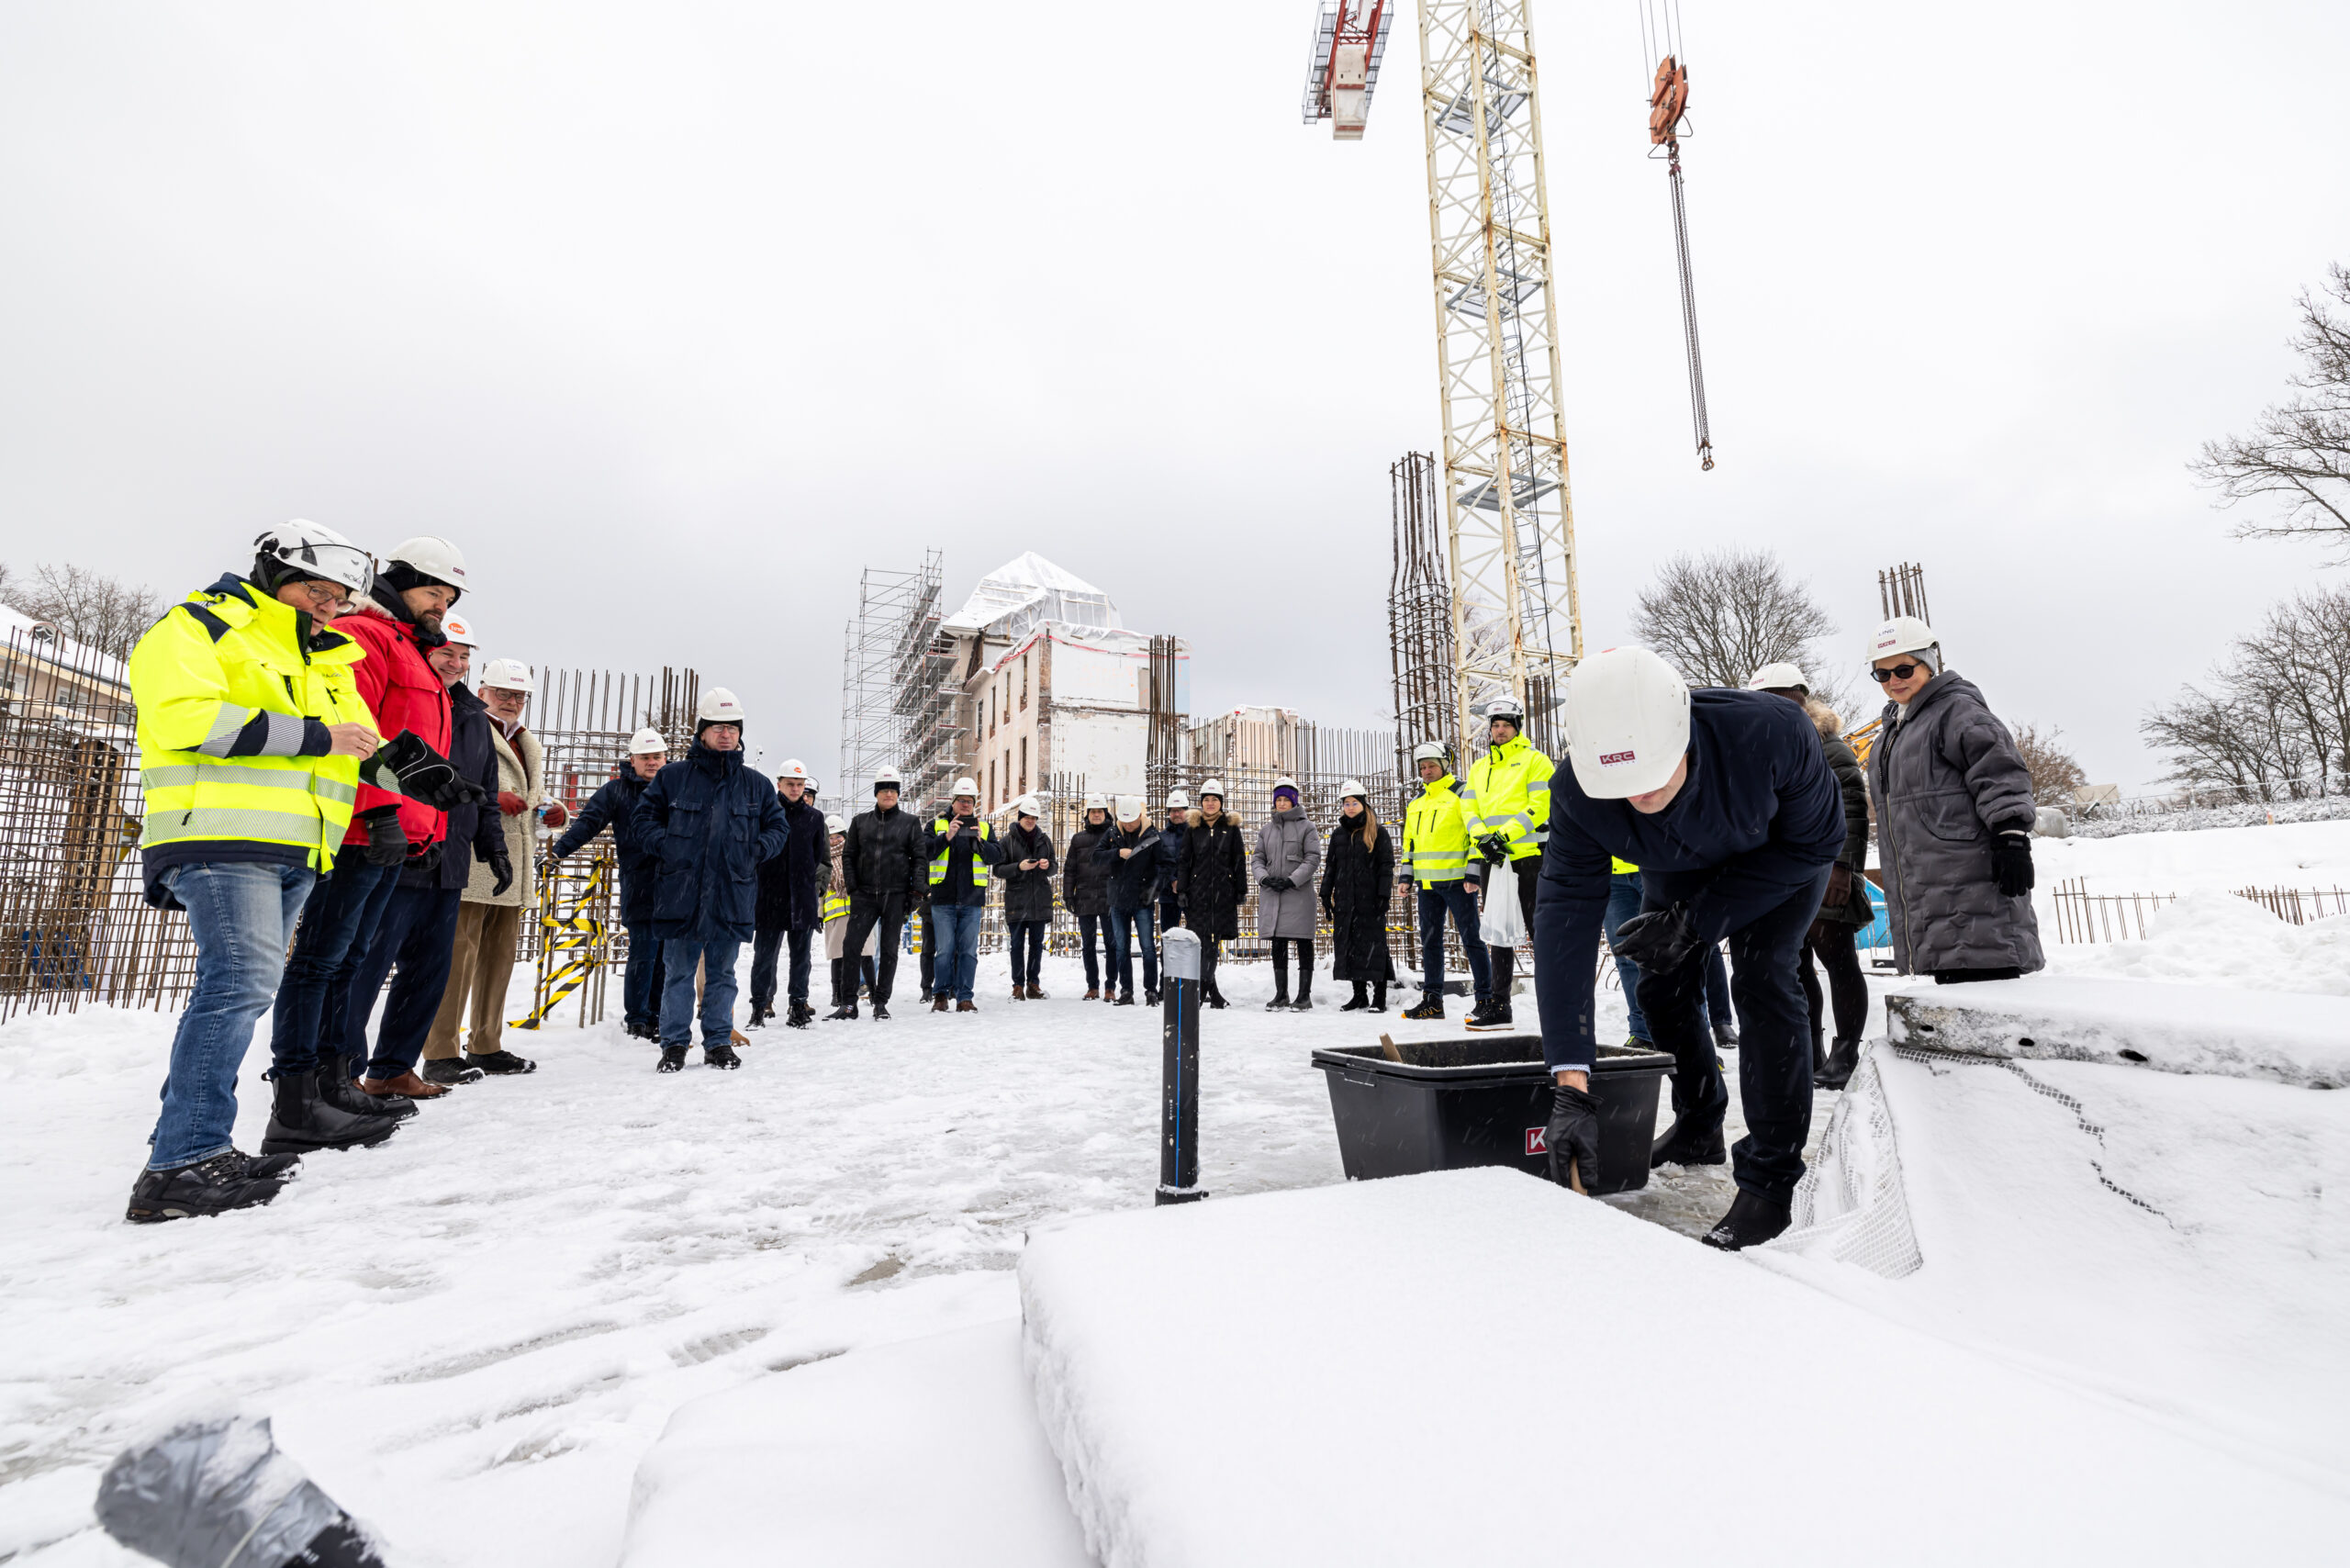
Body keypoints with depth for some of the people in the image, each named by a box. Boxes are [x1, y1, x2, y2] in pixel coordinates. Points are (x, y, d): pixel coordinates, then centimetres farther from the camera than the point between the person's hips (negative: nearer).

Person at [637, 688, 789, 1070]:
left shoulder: (756, 785, 7)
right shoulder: (673, 776, 4)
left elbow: (778, 827, 15)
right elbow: (646, 814, 11)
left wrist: (755, 850, -4)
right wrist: (664, 846, -6)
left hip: (733, 896, 1)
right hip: (681, 893, -1)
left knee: (722, 974, 10)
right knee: (678, 972, 6)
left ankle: (719, 1043, 20)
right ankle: (675, 1044, 18)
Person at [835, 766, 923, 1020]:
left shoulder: (910, 822, 6)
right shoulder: (861, 821, 11)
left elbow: (919, 857, 4)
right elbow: (848, 854, 11)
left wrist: (917, 887, -7)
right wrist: (852, 885, 1)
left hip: (895, 895, -1)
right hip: (864, 895, 1)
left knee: (889, 949, 4)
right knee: (851, 945, -5)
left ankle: (881, 1003, 13)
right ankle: (849, 1002, 4)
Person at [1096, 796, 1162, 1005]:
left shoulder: (1152, 836, -4)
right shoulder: (1112, 834, 6)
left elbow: (1161, 865, -3)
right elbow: (1096, 854, 0)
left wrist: (1152, 887, -14)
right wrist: (1118, 853, -15)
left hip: (1142, 901, -3)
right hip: (1118, 899, 3)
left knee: (1148, 946, -3)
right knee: (1121, 947, 8)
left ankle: (1151, 990, 7)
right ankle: (1126, 990, 17)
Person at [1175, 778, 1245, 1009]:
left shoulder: (1231, 827, 7)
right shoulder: (1193, 827, 7)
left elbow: (1239, 861, 8)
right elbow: (1184, 861, 7)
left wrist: (1241, 890, 3)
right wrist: (1181, 890, 1)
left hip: (1223, 892, 0)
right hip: (1198, 891, 0)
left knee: (1214, 939, 1)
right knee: (1203, 939, -5)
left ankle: (1201, 988, 11)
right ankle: (1212, 990, 2)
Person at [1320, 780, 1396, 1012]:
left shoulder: (1377, 832, 1)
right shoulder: (1338, 834, 15)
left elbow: (1386, 865, -3)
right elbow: (1330, 867, 16)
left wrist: (1383, 895, -11)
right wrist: (1326, 896, 9)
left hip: (1369, 899, -5)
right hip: (1345, 901, 5)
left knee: (1373, 945, -3)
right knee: (1349, 946, 5)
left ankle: (1379, 997, 3)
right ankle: (1359, 995, 15)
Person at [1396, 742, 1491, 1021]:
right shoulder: (1416, 802, 18)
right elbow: (1409, 839, 23)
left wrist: (1473, 872, -14)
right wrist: (1406, 873, 14)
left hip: (1456, 880, -7)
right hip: (1427, 882, 7)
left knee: (1471, 938, -3)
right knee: (1430, 941, 9)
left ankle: (1486, 996, 3)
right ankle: (1432, 999, 16)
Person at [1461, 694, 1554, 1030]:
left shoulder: (1534, 760, 0)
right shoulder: (1478, 768, 18)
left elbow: (1540, 806, -10)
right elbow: (1469, 808, 10)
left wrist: (1506, 835, -18)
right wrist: (1483, 838, -8)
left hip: (1529, 854, -6)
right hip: (1493, 859, 6)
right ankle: (1498, 1005, 15)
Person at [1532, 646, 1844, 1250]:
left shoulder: (1771, 733, -43)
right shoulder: (1579, 791, -37)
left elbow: (1816, 842, -25)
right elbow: (1566, 916, -39)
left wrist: (1696, 919, -32)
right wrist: (1570, 1086, -43)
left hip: (1782, 855, -3)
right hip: (1677, 870, 3)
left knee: (1760, 980, -18)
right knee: (1662, 984, 2)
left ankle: (1769, 1182, -6)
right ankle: (1699, 1129, 28)